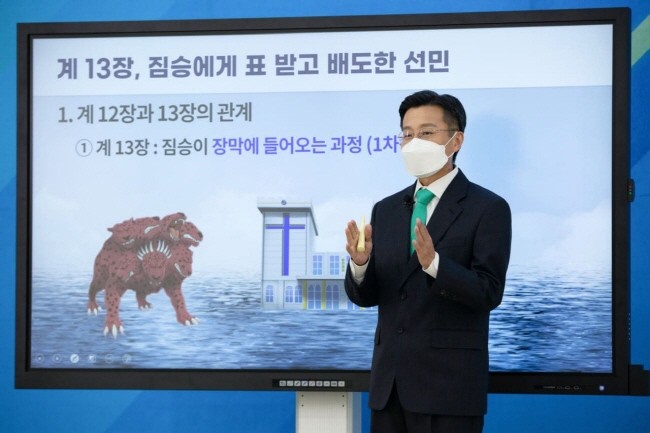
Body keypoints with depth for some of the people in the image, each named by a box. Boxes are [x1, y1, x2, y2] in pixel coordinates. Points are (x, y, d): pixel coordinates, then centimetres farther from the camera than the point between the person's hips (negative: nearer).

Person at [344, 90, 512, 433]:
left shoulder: (488, 208, -4)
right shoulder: (386, 210, 11)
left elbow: (489, 292, -13)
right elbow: (365, 297, 9)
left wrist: (433, 263, -28)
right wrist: (360, 262, -13)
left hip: (449, 385, -5)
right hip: (389, 382, 5)